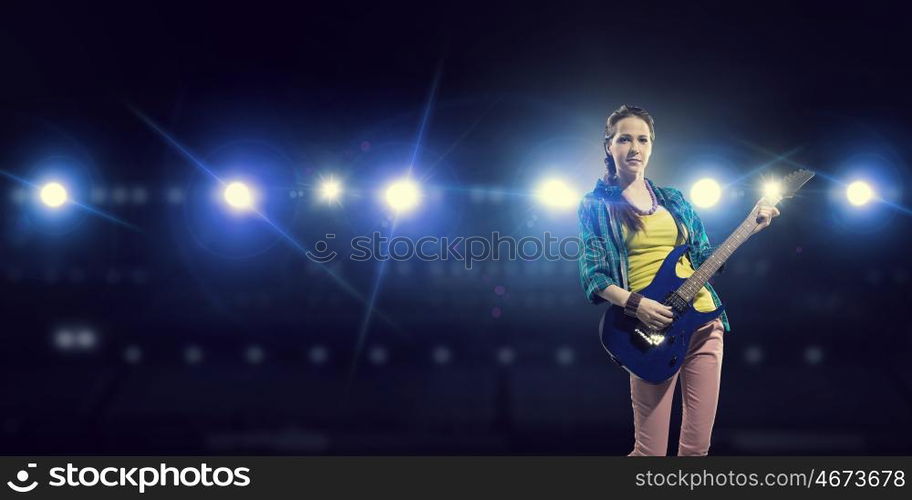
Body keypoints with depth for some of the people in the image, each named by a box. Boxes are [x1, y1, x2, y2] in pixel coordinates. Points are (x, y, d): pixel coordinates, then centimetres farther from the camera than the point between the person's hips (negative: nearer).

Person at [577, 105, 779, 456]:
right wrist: (635, 303, -19)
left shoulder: (674, 200, 16)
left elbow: (705, 257, 18)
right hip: (652, 329, -4)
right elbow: (592, 275, -3)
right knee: (650, 450, -5)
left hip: (704, 321, 5)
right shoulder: (596, 204, 3)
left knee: (698, 445, 6)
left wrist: (751, 228, 7)